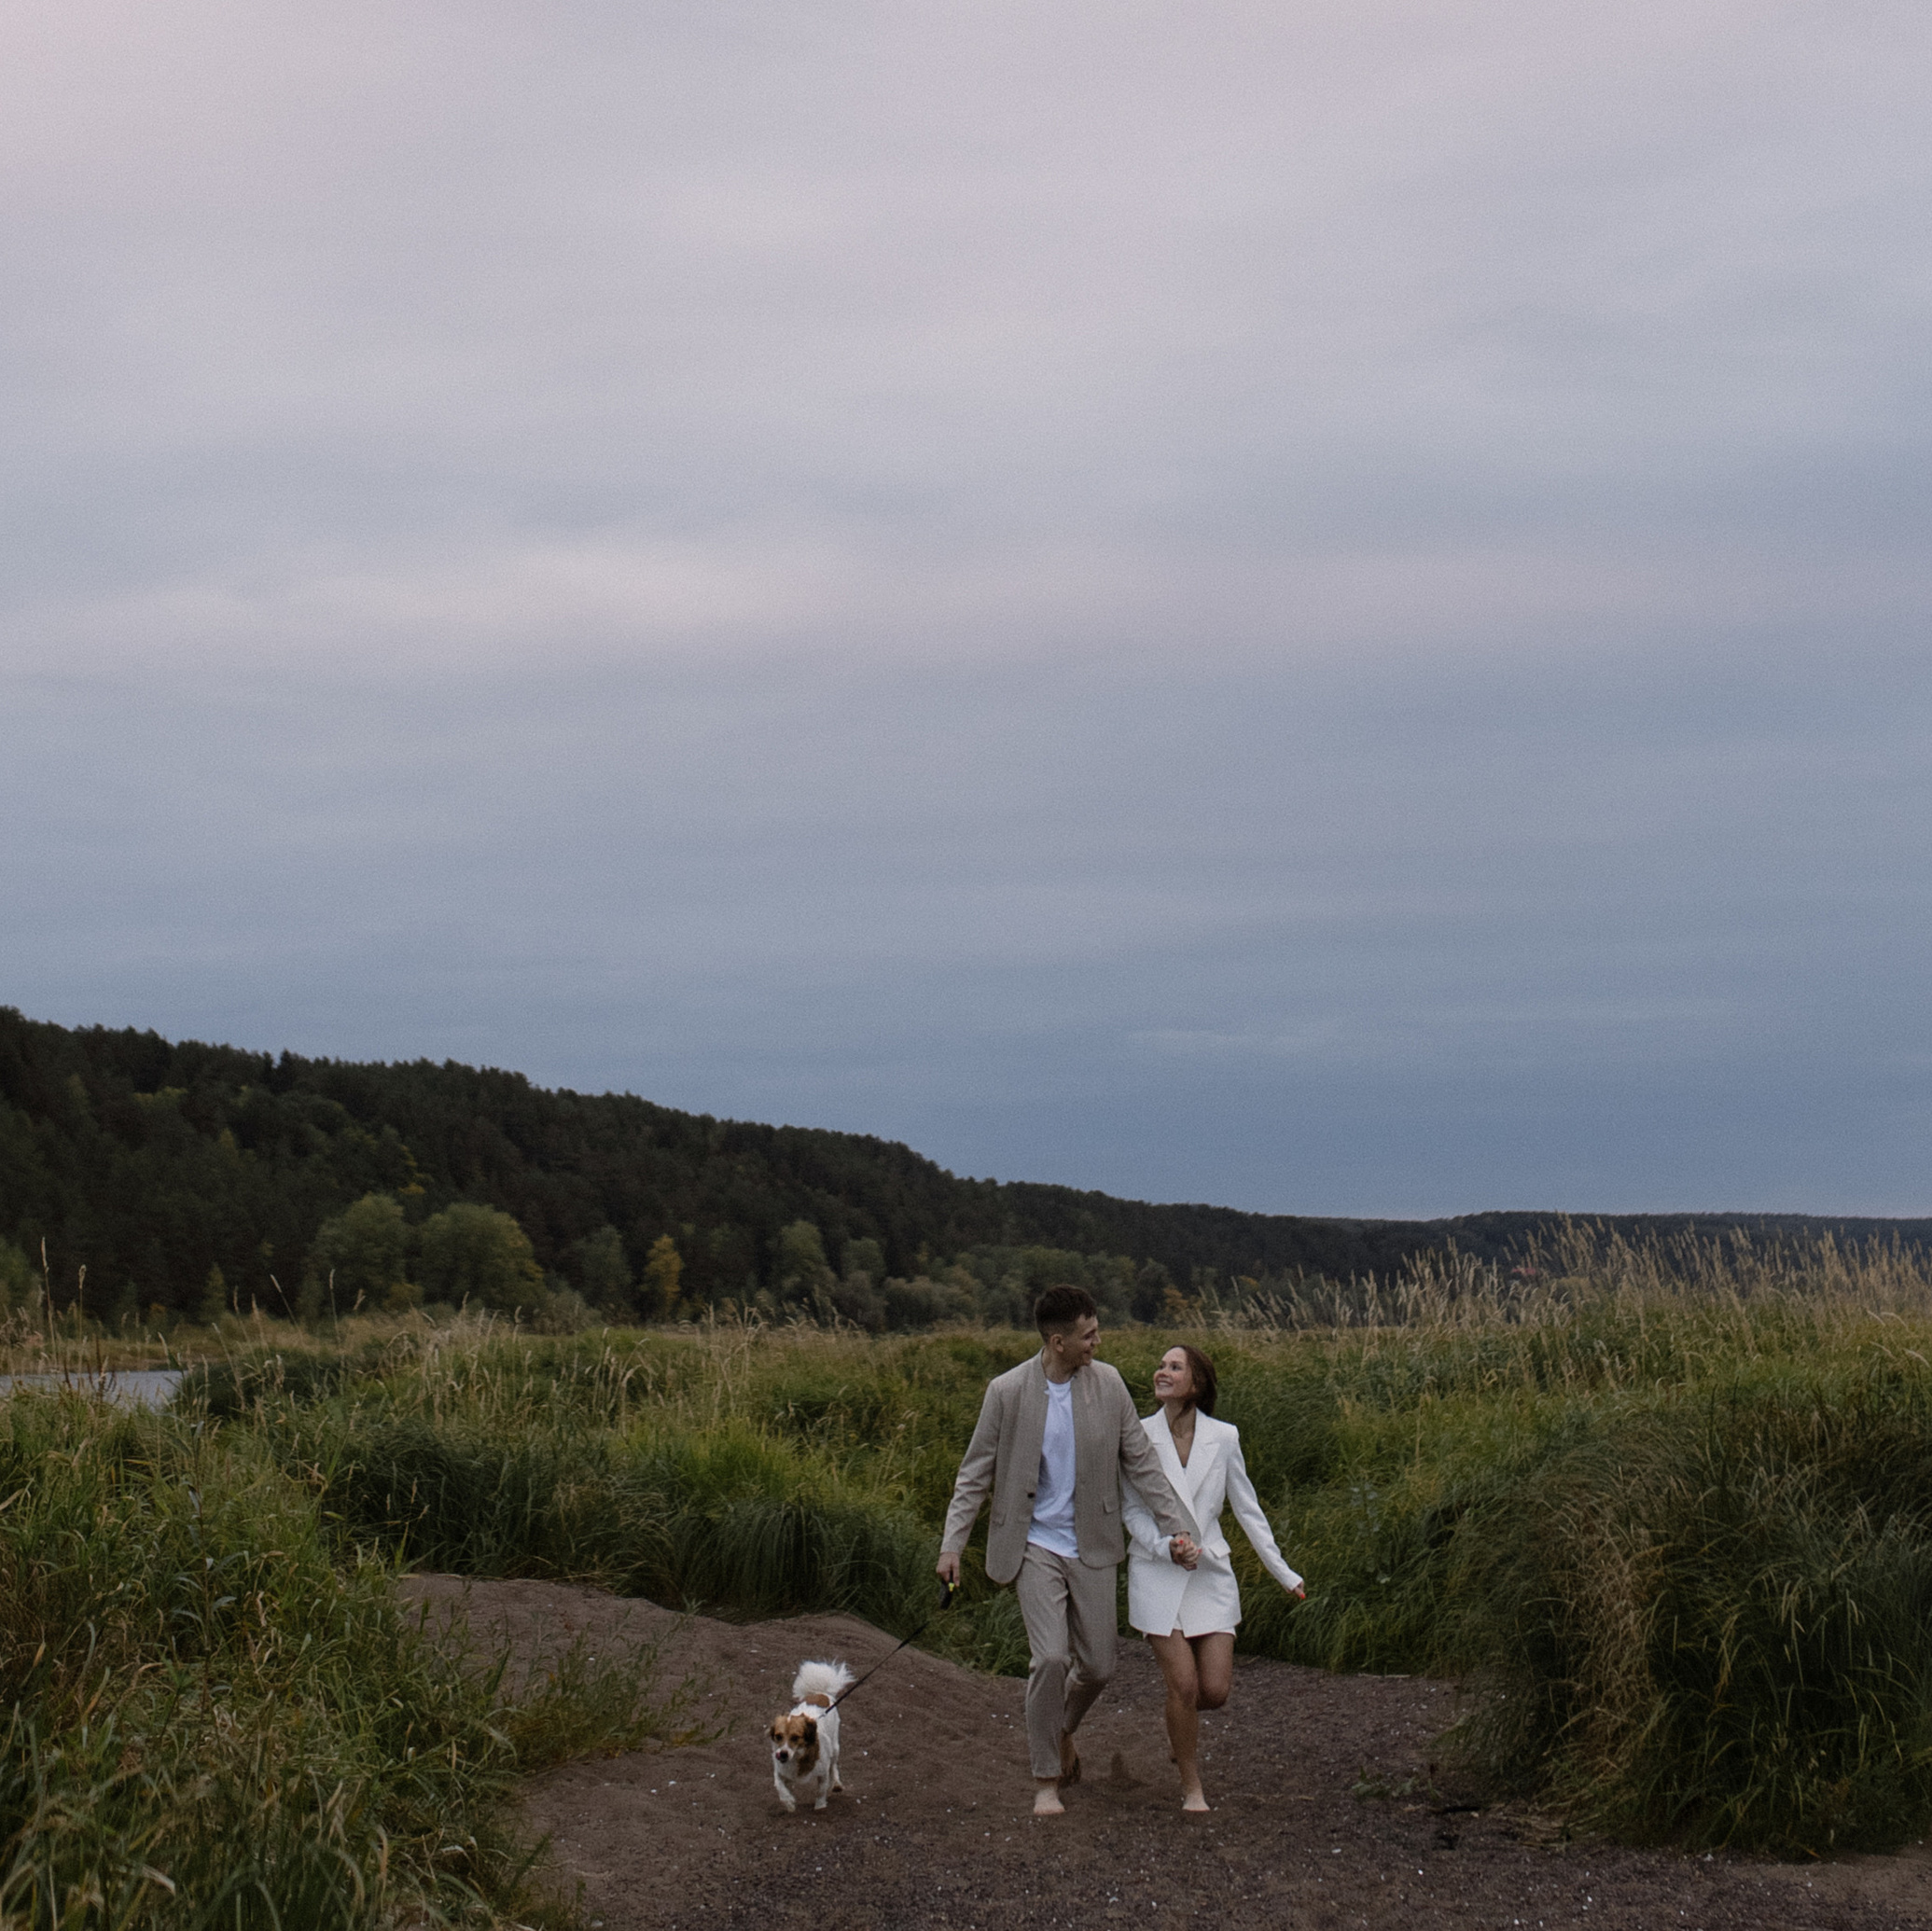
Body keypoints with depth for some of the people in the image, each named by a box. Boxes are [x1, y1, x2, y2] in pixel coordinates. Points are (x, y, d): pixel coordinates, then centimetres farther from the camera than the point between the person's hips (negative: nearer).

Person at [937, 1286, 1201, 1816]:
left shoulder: (1107, 1383, -4)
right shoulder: (1007, 1391, -10)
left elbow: (1141, 1461, 3)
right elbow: (976, 1473, -2)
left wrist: (1176, 1528, -2)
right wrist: (951, 1544, -6)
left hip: (1091, 1548, 3)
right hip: (1036, 1546, -3)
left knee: (1097, 1665, 7)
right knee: (1051, 1657, -15)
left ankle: (1061, 1730, 39)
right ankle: (1045, 1778, 1)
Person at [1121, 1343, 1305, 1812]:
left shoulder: (1223, 1438, -2)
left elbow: (1247, 1508, 6)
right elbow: (1131, 1509, 0)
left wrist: (1283, 1573, 8)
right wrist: (1166, 1548, -18)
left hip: (1211, 1575, 2)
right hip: (1157, 1577, -2)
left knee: (1216, 1690, -3)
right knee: (1184, 1685, -10)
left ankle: (1182, 1722, 34)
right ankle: (1191, 1787, 9)